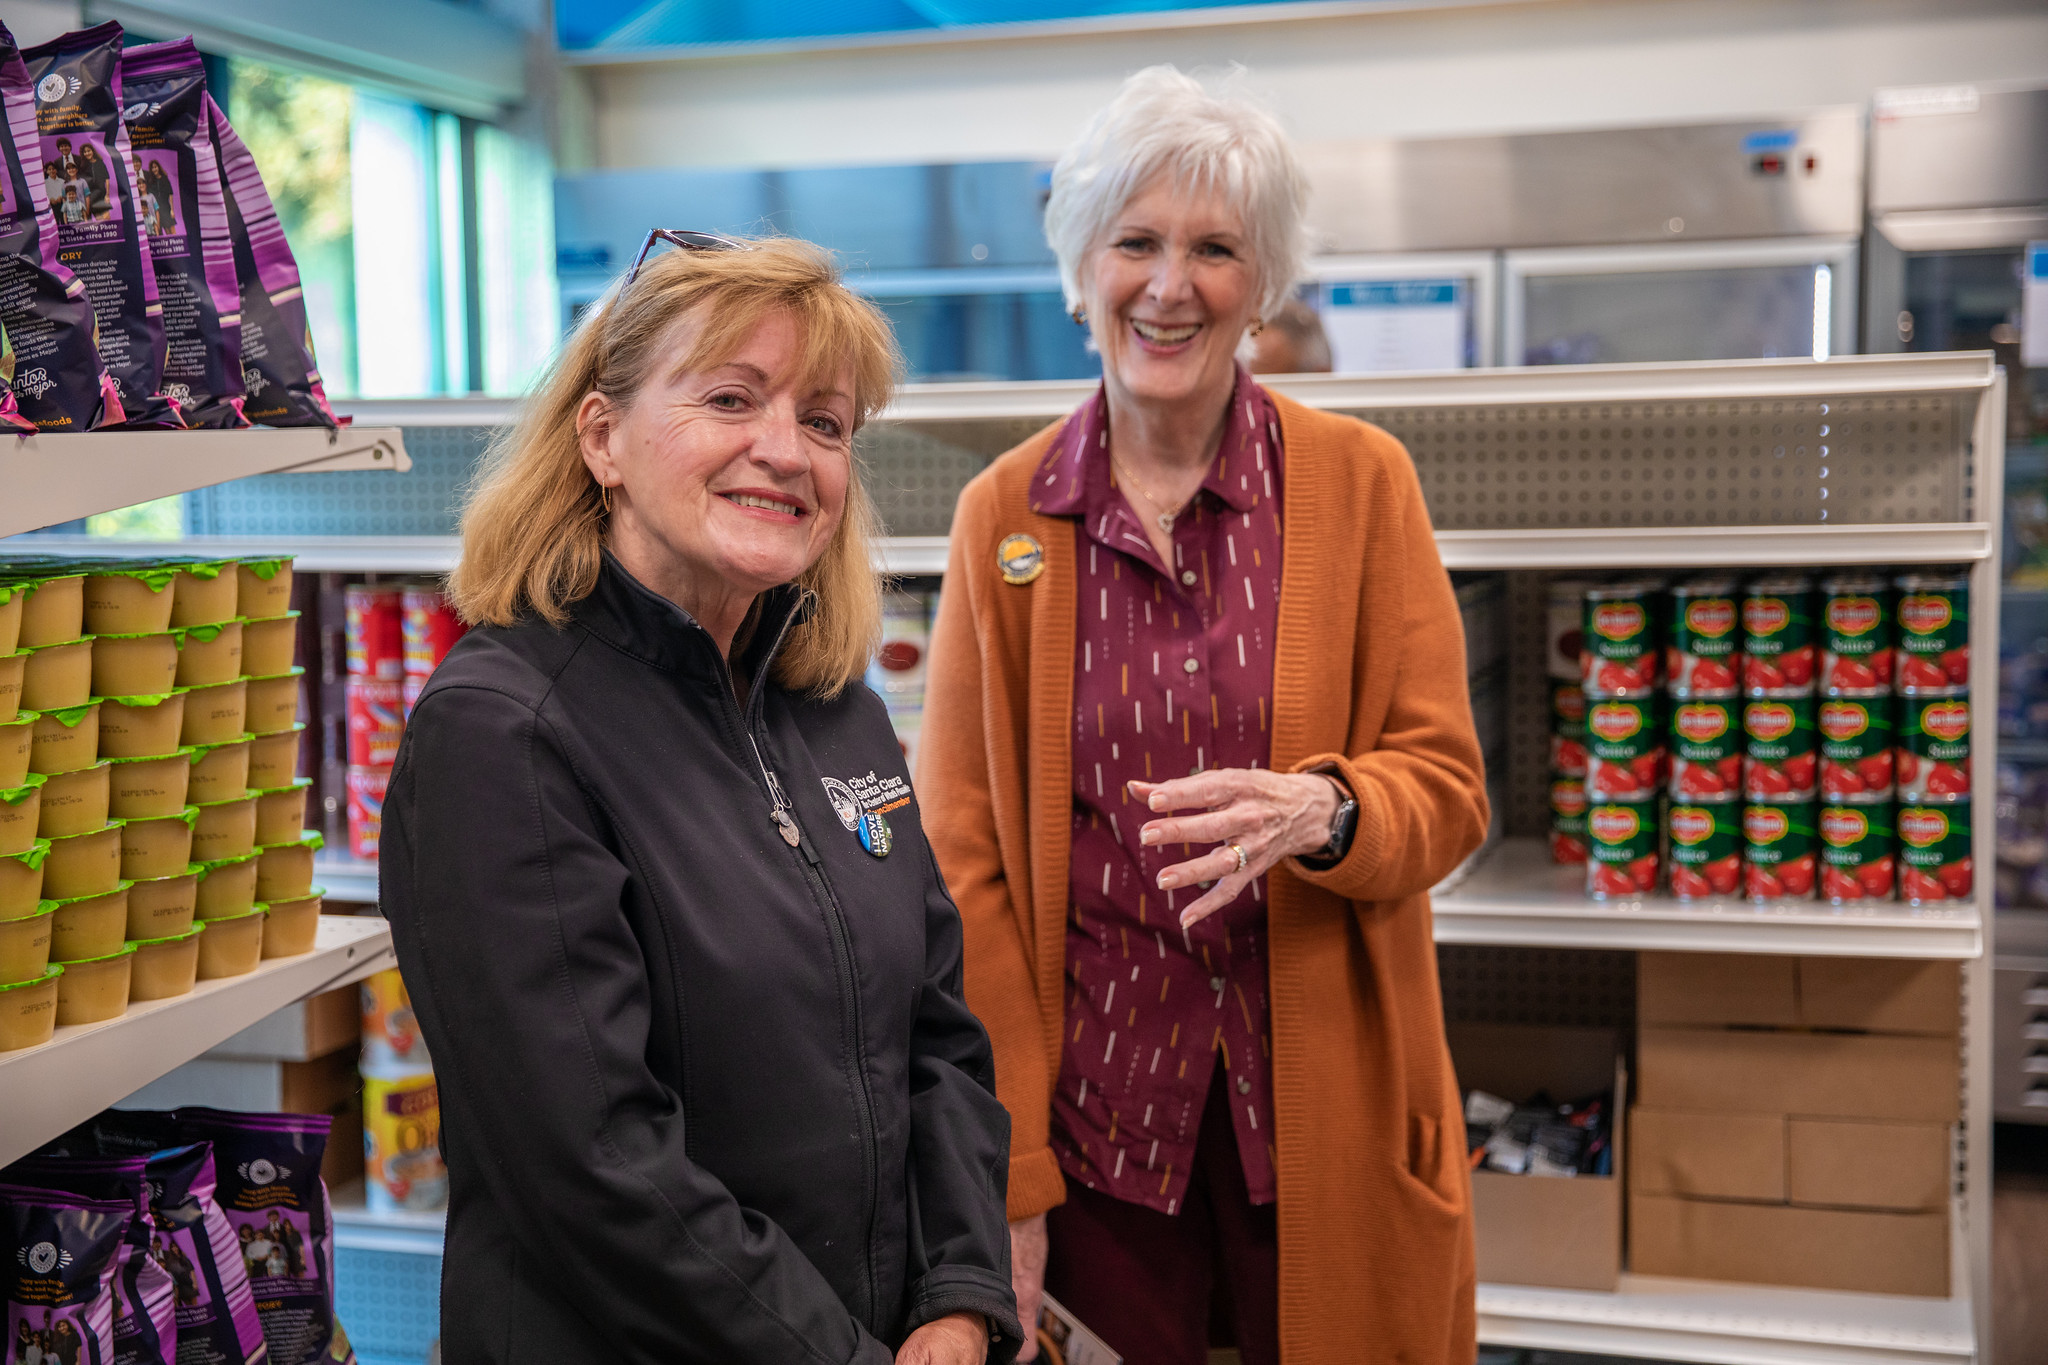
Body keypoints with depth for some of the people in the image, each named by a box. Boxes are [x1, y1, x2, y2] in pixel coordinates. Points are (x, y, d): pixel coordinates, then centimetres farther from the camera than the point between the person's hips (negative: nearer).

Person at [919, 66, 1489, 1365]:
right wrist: (1005, 1178, -5)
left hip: (1328, 1099, 0)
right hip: (1094, 1098, 1)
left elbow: (1447, 784, -1)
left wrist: (1319, 812, -24)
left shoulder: (1361, 479, -1)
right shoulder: (1002, 513, 1)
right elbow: (965, 857, -1)